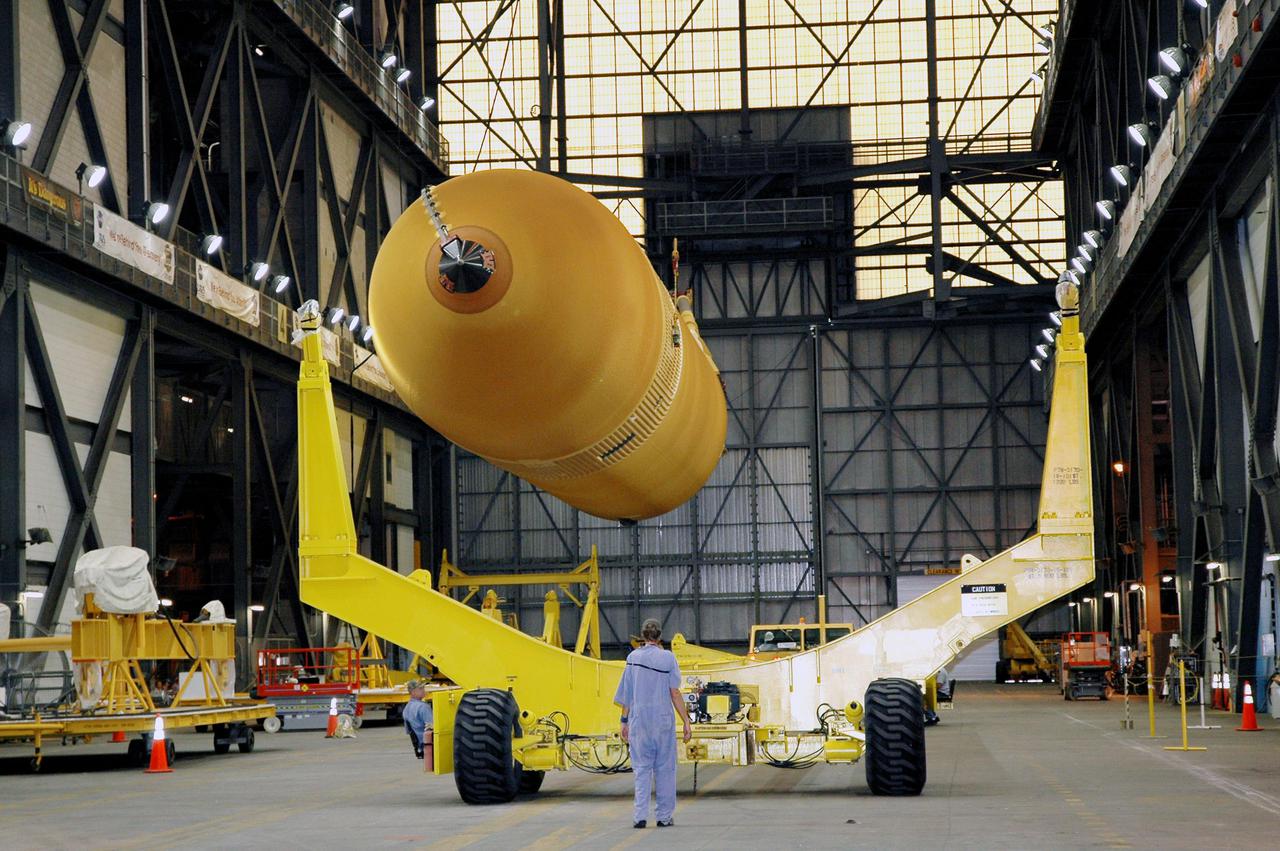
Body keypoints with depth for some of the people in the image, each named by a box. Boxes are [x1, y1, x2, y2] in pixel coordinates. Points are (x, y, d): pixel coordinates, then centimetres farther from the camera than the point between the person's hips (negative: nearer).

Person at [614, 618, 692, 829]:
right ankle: (665, 816, 10)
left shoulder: (633, 657, 2)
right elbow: (675, 693, -5)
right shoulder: (668, 657, -3)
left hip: (639, 719, 1)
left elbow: (627, 693, 3)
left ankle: (640, 816, -5)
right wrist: (686, 722, 0)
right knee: (664, 768, 7)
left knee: (642, 768, 5)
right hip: (663, 719, -1)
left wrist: (624, 721, 11)